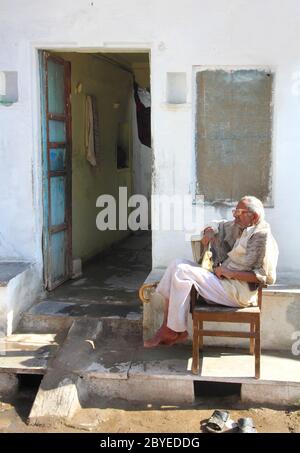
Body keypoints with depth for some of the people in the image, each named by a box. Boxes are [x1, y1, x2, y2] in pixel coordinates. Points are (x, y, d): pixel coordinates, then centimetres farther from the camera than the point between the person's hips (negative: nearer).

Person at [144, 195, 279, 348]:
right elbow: (217, 225, 31)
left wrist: (231, 273, -19)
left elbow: (267, 277, -17)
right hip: (221, 281, 9)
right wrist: (209, 231, 5)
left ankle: (177, 330, -11)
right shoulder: (237, 226, 13)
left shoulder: (262, 236, -11)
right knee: (177, 264, -2)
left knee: (183, 272, -20)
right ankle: (167, 325, -8)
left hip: (237, 292, -9)